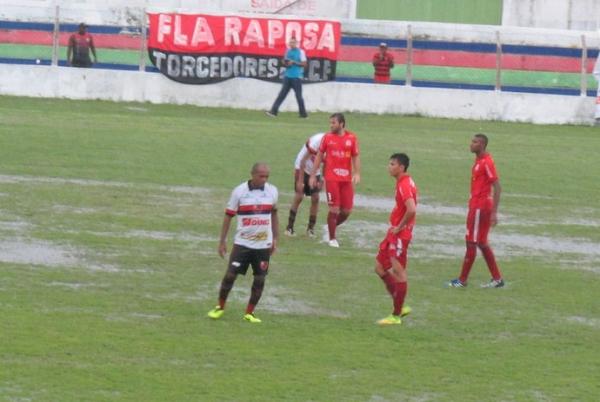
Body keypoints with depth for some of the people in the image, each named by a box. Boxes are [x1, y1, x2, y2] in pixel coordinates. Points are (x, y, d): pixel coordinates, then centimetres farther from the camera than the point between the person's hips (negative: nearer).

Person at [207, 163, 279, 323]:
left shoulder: (272, 191, 1)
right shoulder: (239, 192, -7)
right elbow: (228, 216, 0)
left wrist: (274, 239, 13)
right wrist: (222, 241, -1)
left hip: (264, 244, 2)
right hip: (242, 242, -2)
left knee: (260, 279, 1)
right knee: (230, 275, -5)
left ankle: (249, 313, 14)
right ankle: (220, 307, 15)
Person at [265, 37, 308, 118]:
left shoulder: (301, 52, -4)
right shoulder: (288, 51, 13)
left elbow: (304, 64, -7)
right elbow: (284, 62, 21)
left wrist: (294, 63, -16)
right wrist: (286, 64, -2)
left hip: (296, 77, -5)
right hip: (287, 76, 5)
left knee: (298, 95, -1)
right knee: (282, 94, -1)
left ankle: (303, 114, 8)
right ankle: (274, 111, -6)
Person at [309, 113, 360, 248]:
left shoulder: (352, 138, 4)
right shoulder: (327, 137, 2)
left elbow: (355, 157, 6)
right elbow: (319, 156, 7)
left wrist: (357, 173, -10)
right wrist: (313, 175, 5)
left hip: (346, 179, 2)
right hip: (331, 178, -2)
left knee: (347, 211, 2)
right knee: (334, 209, -6)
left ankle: (332, 226, 28)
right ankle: (332, 238, 7)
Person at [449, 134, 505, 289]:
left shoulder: (486, 162, -16)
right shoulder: (478, 161, 13)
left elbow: (497, 187, -19)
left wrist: (494, 212, -22)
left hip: (480, 207, -10)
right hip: (476, 205, 10)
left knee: (472, 242, -3)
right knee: (482, 243, 14)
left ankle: (462, 280, 3)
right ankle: (497, 278, 18)